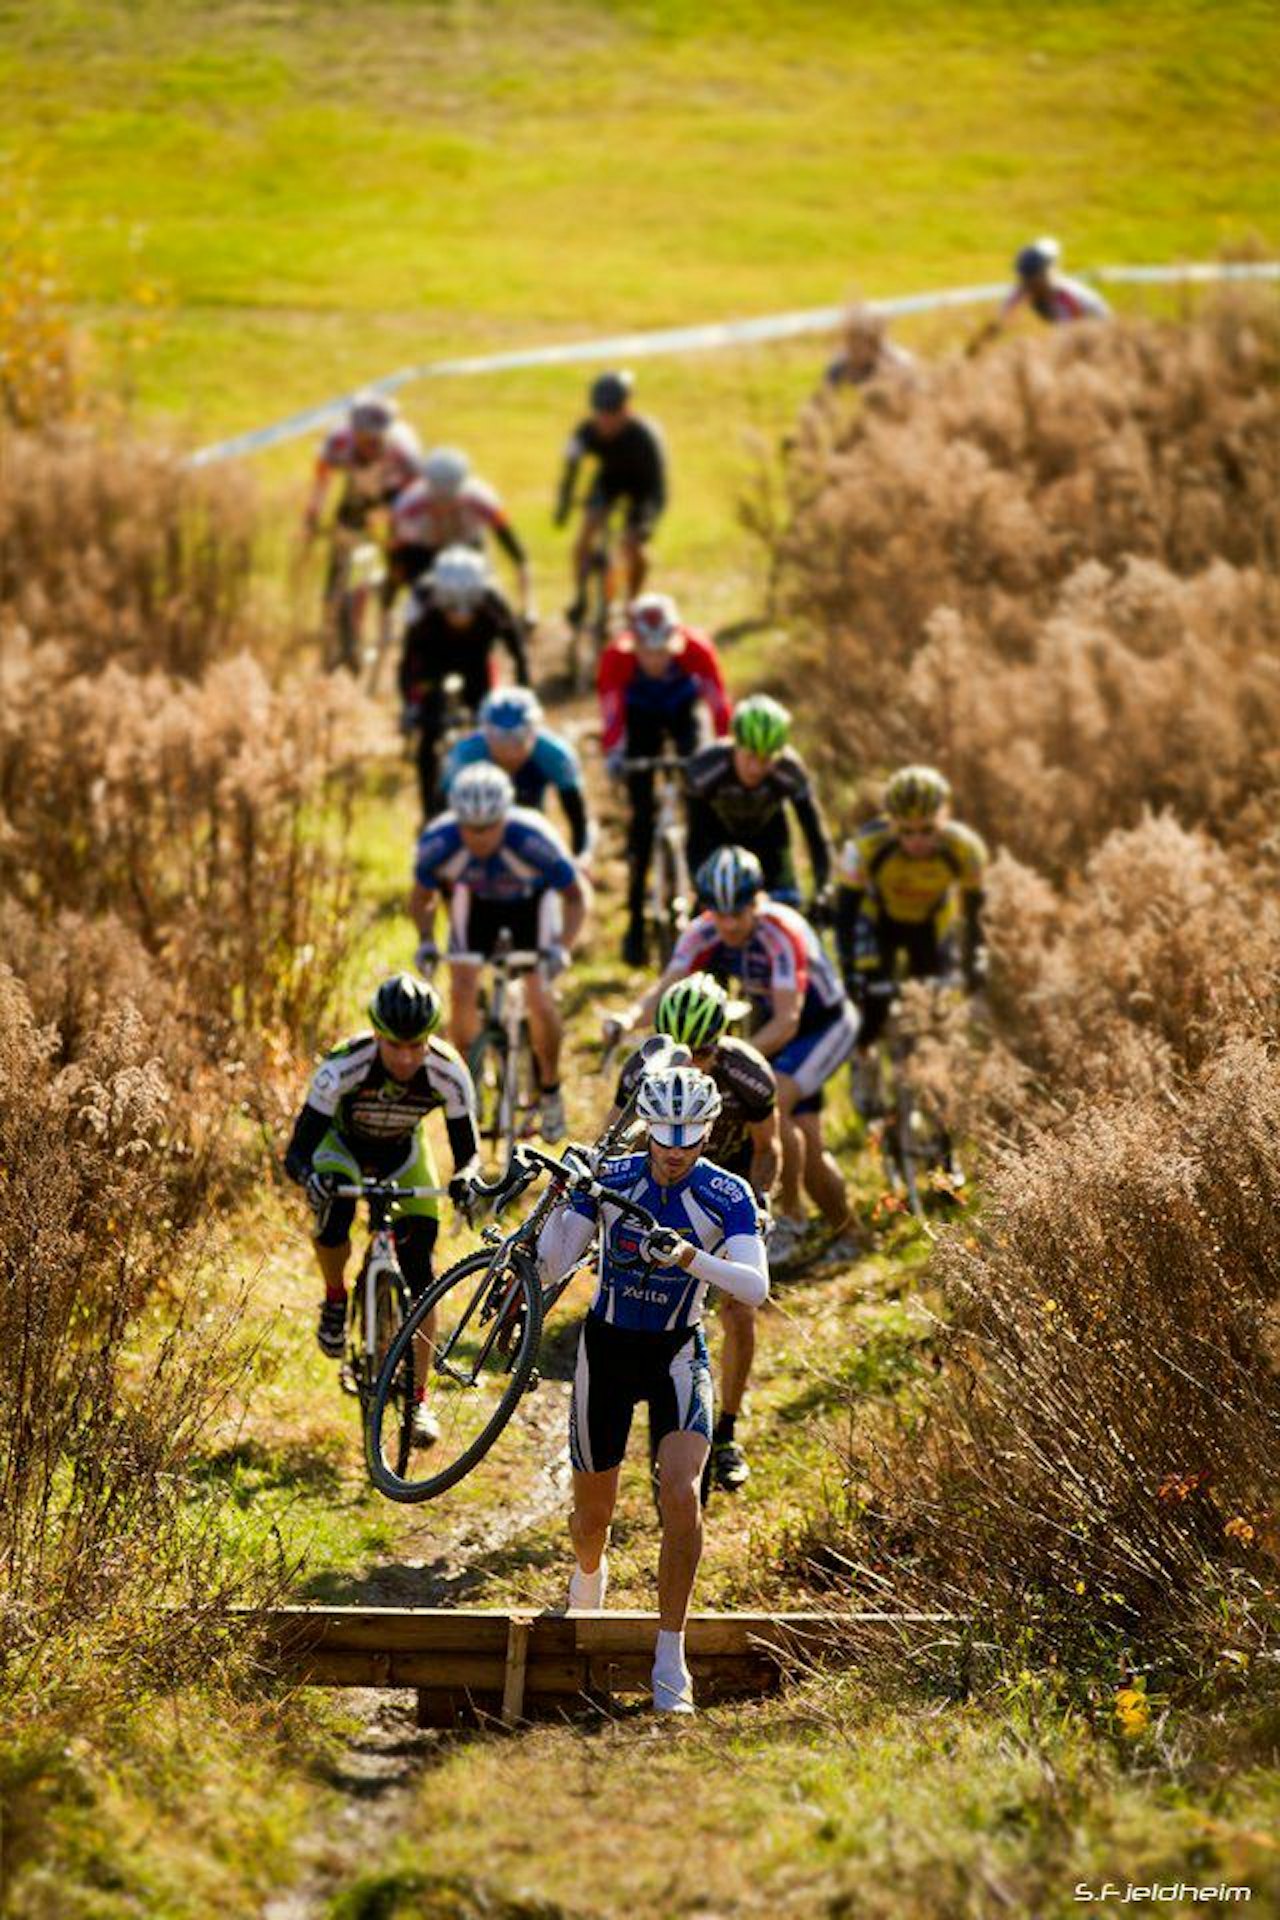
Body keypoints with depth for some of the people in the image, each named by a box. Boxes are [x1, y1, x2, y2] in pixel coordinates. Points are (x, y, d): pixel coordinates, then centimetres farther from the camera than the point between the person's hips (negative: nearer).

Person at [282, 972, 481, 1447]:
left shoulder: (448, 1074, -32)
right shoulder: (344, 1068, -38)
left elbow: (468, 1150, -24)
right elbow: (297, 1149, -35)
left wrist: (466, 1176, -49)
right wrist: (308, 1175, -58)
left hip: (403, 1155, 2)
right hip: (343, 1145, -2)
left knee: (419, 1273, -8)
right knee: (334, 1212, -35)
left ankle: (418, 1400, 3)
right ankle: (335, 1299, -4)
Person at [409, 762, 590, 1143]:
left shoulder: (534, 839, -40)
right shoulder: (438, 841, -34)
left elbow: (576, 896, -24)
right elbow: (422, 896, -13)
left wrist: (562, 947, -40)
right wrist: (425, 941, -31)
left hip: (531, 898, -2)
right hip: (475, 898, 2)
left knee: (539, 995, -16)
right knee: (463, 989, -16)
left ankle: (550, 1090, 9)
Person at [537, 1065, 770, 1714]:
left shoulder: (727, 1196, -14)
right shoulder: (609, 1178, -12)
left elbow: (755, 1287, -28)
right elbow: (551, 1268, -14)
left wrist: (689, 1257, -43)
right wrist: (562, 1203, -34)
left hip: (677, 1356, -1)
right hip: (606, 1349, 1)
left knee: (681, 1495, -23)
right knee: (592, 1514, 11)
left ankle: (670, 1660, -14)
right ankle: (589, 1576, 50)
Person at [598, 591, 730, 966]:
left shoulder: (696, 649, -33)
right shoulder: (617, 656, -34)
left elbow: (719, 703, -31)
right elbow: (611, 713, -35)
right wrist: (613, 754, -51)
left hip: (682, 709, 1)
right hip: (641, 715, -1)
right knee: (642, 815, -7)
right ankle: (635, 920, -2)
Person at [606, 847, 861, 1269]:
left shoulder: (782, 933, -34)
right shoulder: (704, 933, -18)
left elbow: (787, 1021, -41)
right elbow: (667, 988, -28)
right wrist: (630, 1017, -49)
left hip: (826, 1025, -6)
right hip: (774, 1032, 6)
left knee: (771, 1102, -29)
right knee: (807, 1147, 5)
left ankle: (790, 1219, -14)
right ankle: (847, 1236, 26)